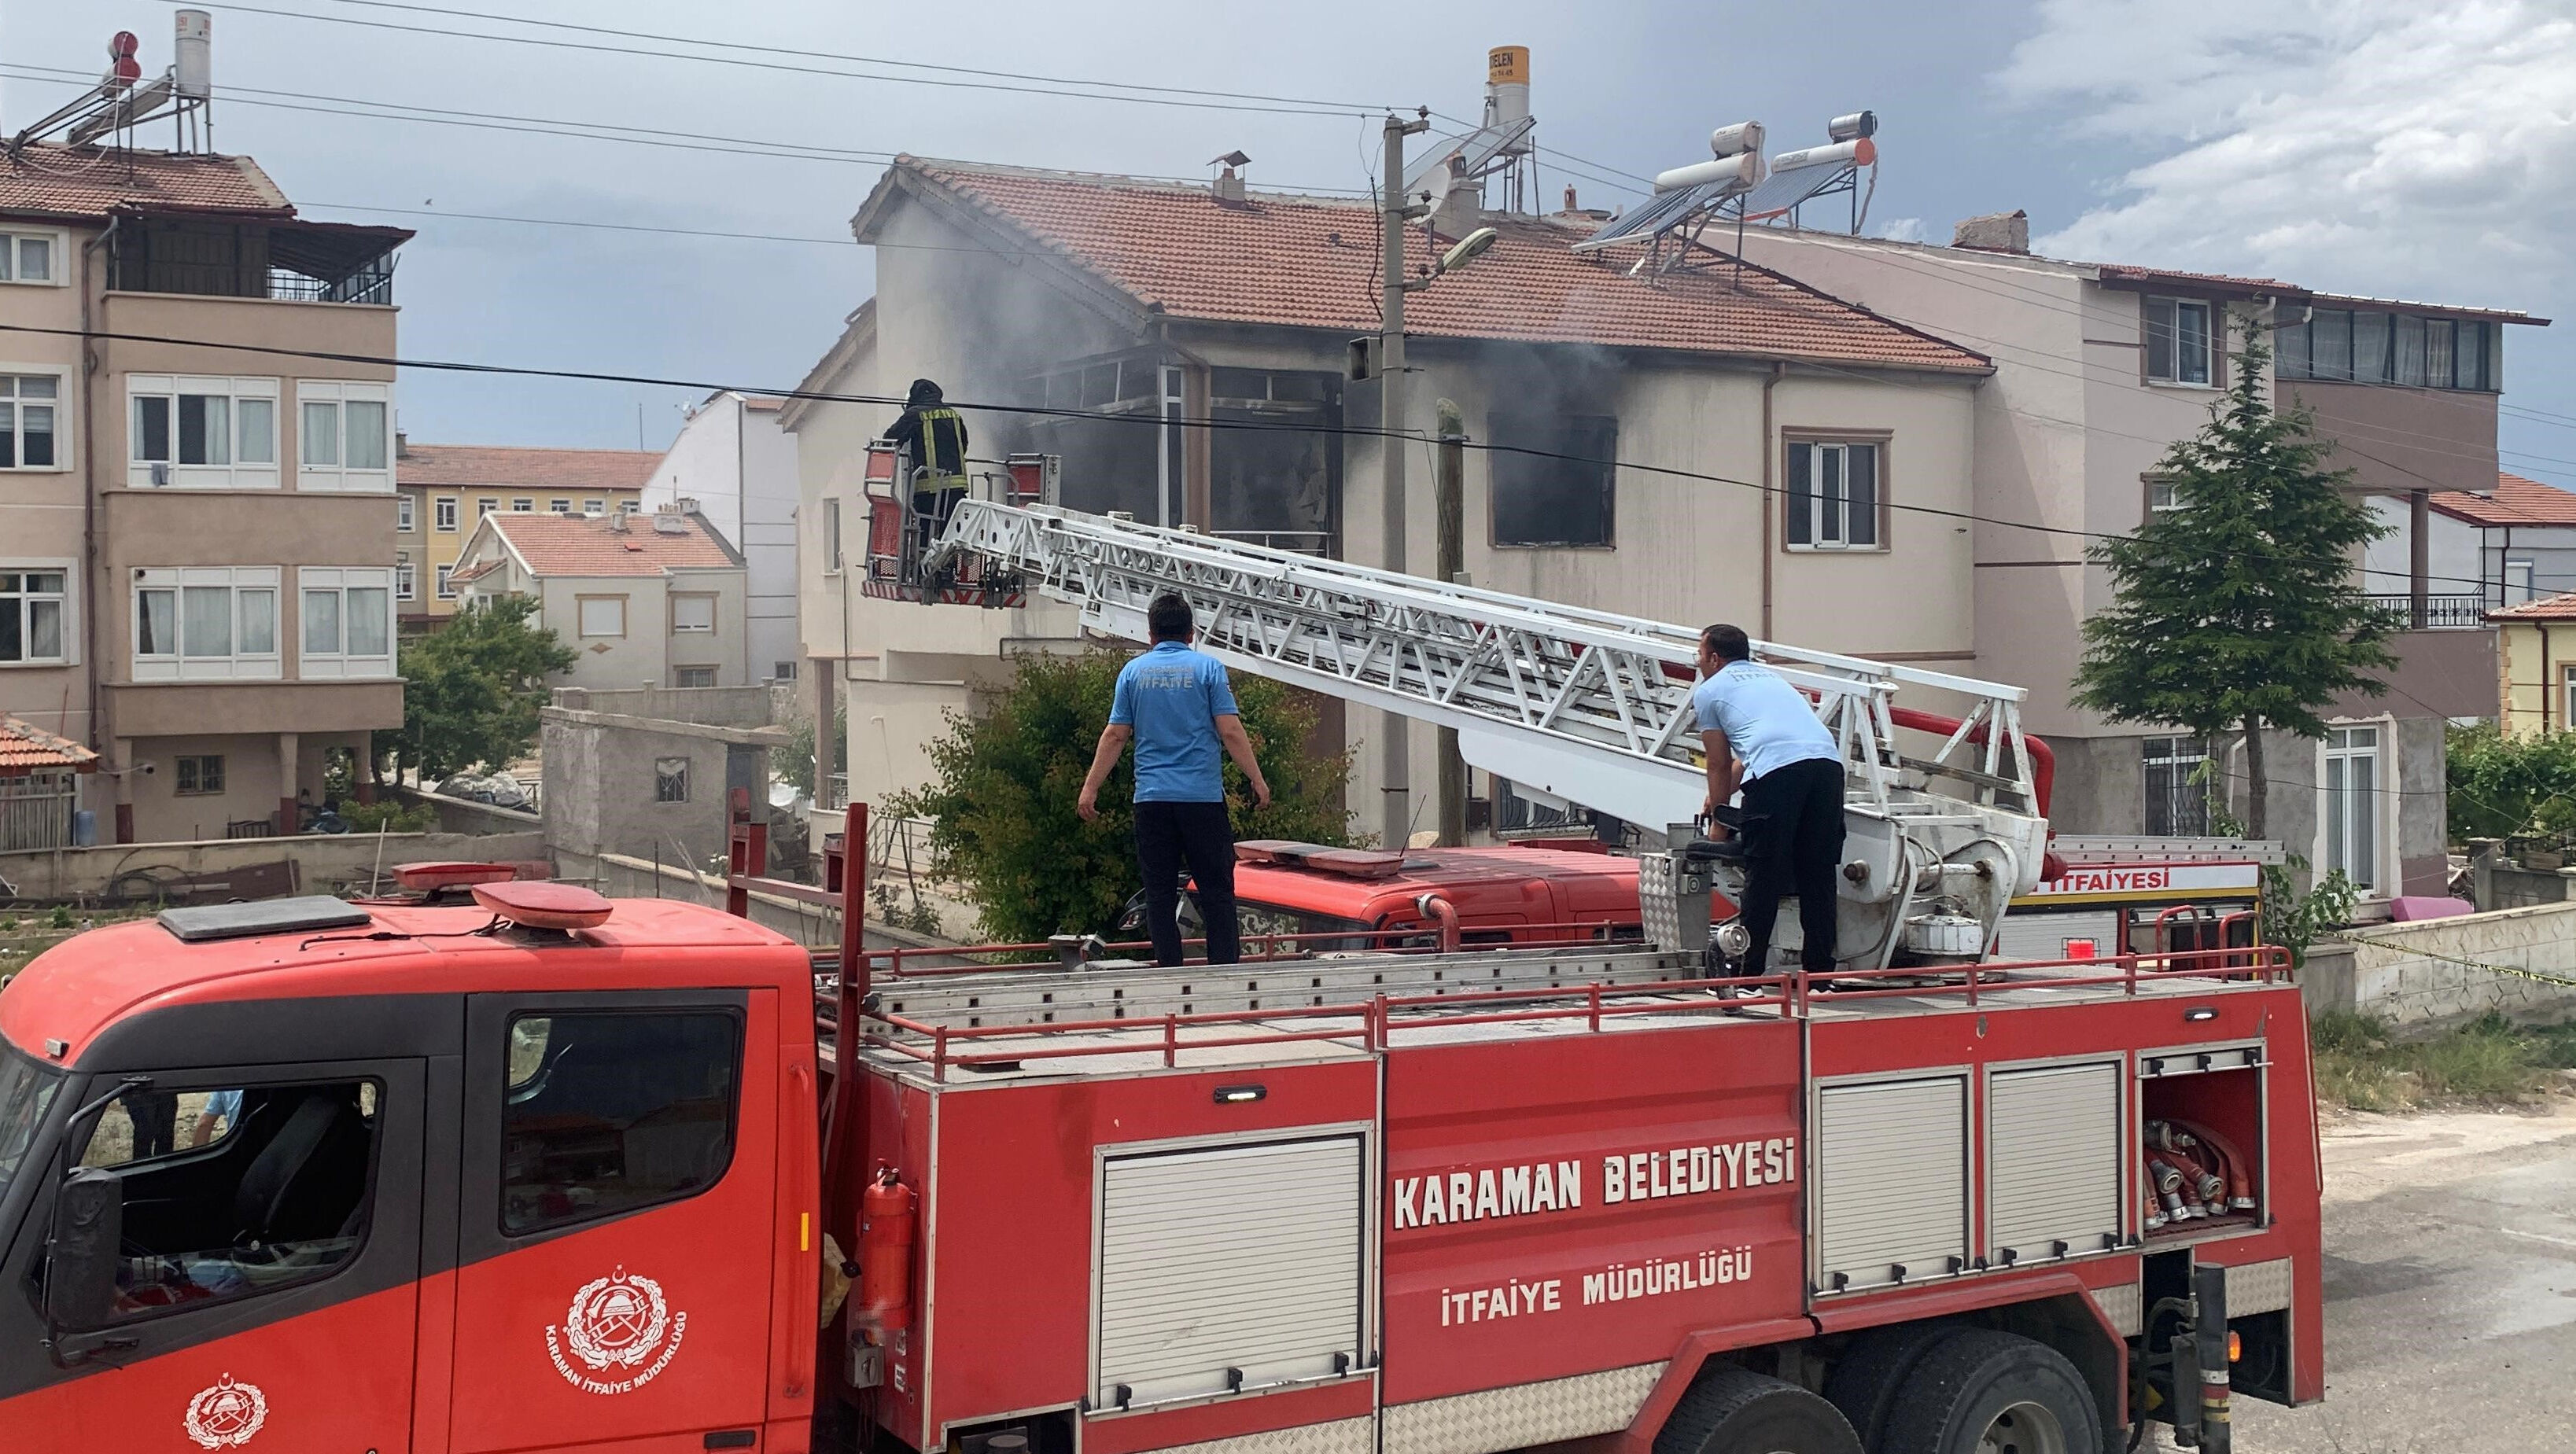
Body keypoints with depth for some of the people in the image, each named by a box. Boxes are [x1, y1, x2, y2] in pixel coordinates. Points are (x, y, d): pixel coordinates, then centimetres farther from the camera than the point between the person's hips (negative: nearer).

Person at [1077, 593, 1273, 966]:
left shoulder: (1133, 671, 7)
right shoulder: (1207, 667, 0)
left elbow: (1115, 736, 5)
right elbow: (1231, 732, -5)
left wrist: (1091, 788, 10)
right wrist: (1257, 780, 1)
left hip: (1151, 797, 2)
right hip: (1203, 795, -2)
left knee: (1160, 892, 6)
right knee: (1216, 889, 2)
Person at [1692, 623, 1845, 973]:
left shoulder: (1708, 690, 19)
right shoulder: (1768, 676, 37)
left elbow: (1720, 765, 22)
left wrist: (1718, 815, 35)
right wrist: (1720, 796, 55)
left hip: (1777, 772, -6)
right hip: (1828, 761, 6)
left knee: (1763, 875, 0)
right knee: (1818, 876, 10)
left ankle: (1748, 975, 2)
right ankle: (1819, 974, 13)